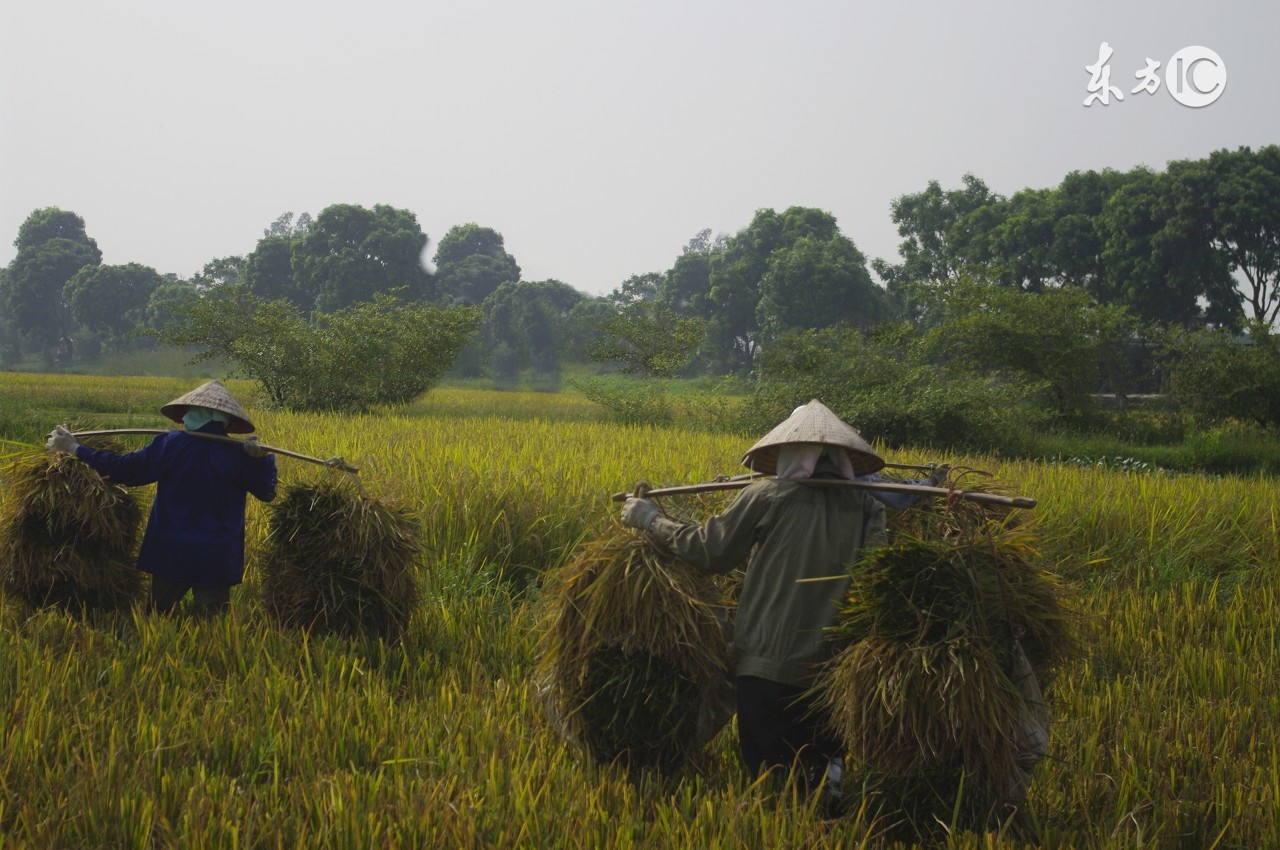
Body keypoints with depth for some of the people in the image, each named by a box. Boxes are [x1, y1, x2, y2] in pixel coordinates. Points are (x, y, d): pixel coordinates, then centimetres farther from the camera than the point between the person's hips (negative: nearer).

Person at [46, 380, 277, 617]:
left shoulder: (170, 445, -8)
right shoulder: (238, 455, -6)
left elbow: (125, 468, -4)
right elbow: (267, 492, 3)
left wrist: (75, 449, 3)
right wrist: (261, 458, 3)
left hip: (170, 555, 0)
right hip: (218, 560, 0)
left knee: (158, 615, 14)